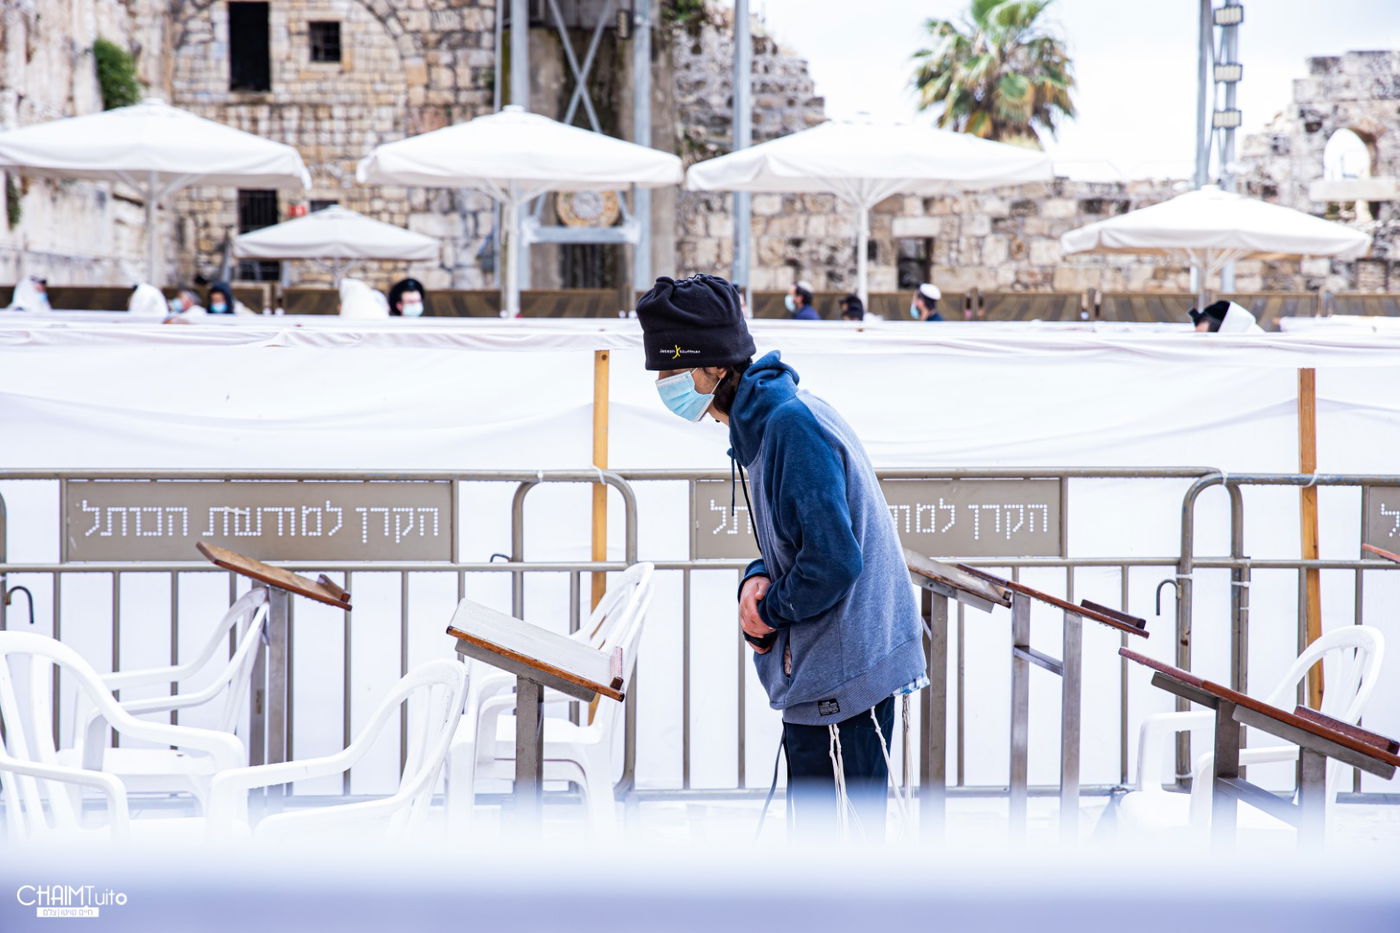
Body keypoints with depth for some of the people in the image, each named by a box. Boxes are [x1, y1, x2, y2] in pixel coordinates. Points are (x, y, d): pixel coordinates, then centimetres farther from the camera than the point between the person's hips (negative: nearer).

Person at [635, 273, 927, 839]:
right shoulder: (759, 424, 11)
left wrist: (770, 609, -10)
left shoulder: (793, 424, -21)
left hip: (844, 679, -10)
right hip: (815, 669, 10)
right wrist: (757, 582, 0)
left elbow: (833, 559, -25)